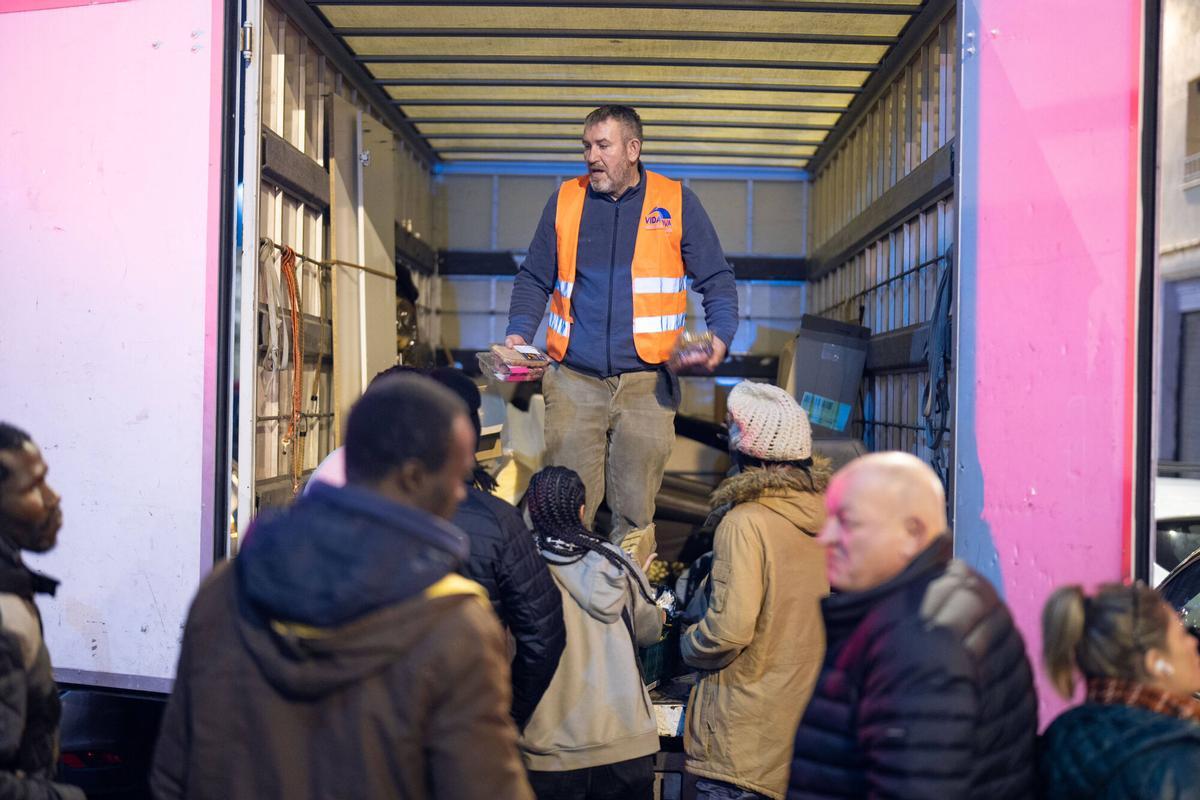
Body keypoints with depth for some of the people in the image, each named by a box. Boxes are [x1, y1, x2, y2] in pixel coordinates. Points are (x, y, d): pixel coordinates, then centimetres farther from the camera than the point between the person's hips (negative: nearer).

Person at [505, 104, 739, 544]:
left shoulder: (676, 202, 6)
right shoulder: (565, 200, 10)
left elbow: (717, 280, 9)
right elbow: (534, 280, 15)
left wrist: (720, 336, -9)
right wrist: (519, 333, -2)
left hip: (646, 383, -1)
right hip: (573, 381, 1)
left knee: (635, 511, 3)